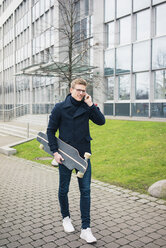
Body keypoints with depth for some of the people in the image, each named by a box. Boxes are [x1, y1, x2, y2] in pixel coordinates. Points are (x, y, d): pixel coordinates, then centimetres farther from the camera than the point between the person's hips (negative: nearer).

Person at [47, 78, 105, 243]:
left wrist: (91, 105, -11)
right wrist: (55, 152, -8)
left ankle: (86, 229, 8)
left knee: (85, 191, 0)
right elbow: (50, 130, -1)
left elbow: (101, 121, -4)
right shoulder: (60, 108, -4)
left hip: (83, 155, 2)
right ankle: (66, 217, 38)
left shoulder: (86, 108, 4)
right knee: (64, 190, 12)